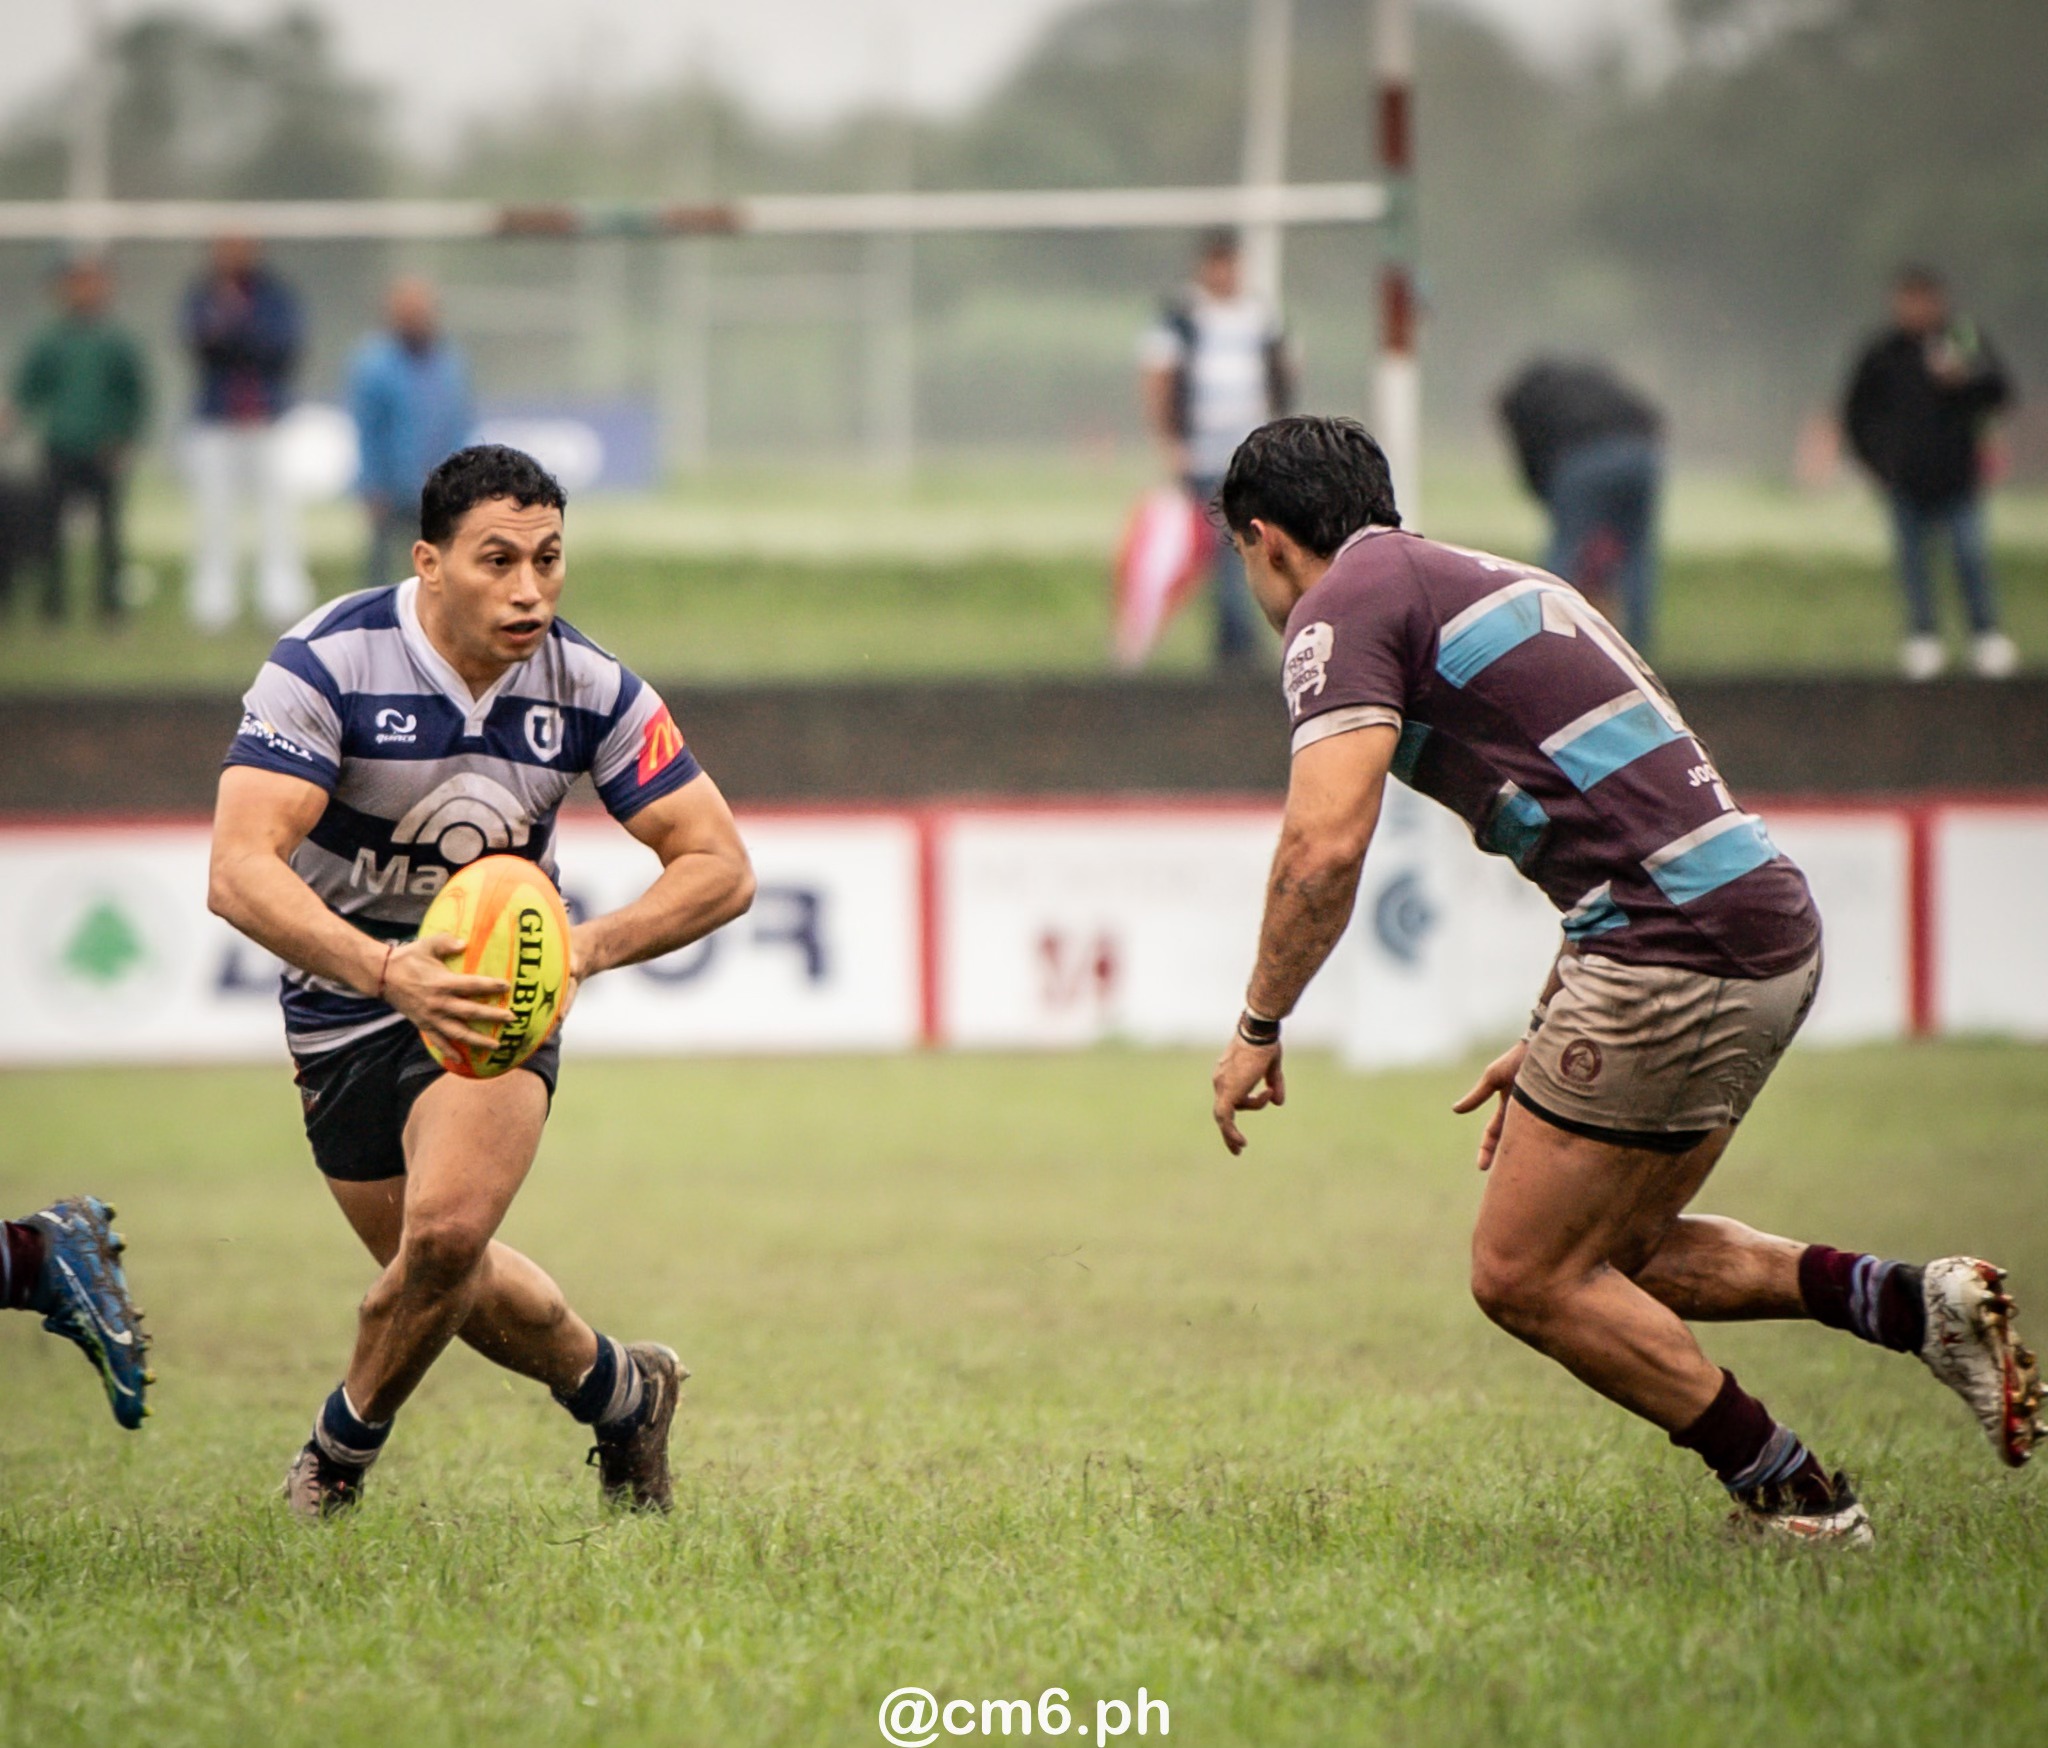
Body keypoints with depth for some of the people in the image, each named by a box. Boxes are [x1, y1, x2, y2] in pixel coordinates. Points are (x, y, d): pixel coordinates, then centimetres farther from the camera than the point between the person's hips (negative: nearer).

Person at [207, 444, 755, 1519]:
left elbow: (719, 867, -10)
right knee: (439, 1270, 10)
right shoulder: (327, 663, -24)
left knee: (446, 1231, -24)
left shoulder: (590, 689, -15)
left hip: (495, 986, 0)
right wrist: (390, 971, -49)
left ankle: (342, 1451, 3)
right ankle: (614, 1389, 40)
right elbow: (239, 871, -34)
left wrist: (582, 948, -29)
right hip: (344, 999, 0)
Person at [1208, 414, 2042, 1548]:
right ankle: (1909, 1302, 8)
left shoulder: (1348, 605, -3)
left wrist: (1259, 1027, -4)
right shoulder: (1483, 583, 25)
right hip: (1773, 933, 9)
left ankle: (1795, 1498, 6)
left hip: (1676, 948, -9)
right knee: (1615, 1259, 20)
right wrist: (1552, 1041, 30)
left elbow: (1325, 844, -16)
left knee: (1524, 1276, 3)